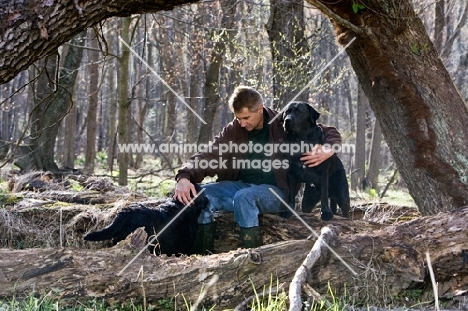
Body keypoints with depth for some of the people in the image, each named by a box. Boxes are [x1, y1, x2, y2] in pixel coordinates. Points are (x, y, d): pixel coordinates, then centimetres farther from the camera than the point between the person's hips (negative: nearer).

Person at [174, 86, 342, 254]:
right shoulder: (233, 130, 4)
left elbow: (331, 133, 1)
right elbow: (206, 156, -3)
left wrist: (328, 151, -23)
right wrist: (184, 177, -23)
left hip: (275, 191, -4)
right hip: (241, 185, 4)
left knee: (244, 197, -36)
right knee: (199, 194, -20)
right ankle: (203, 253, -14)